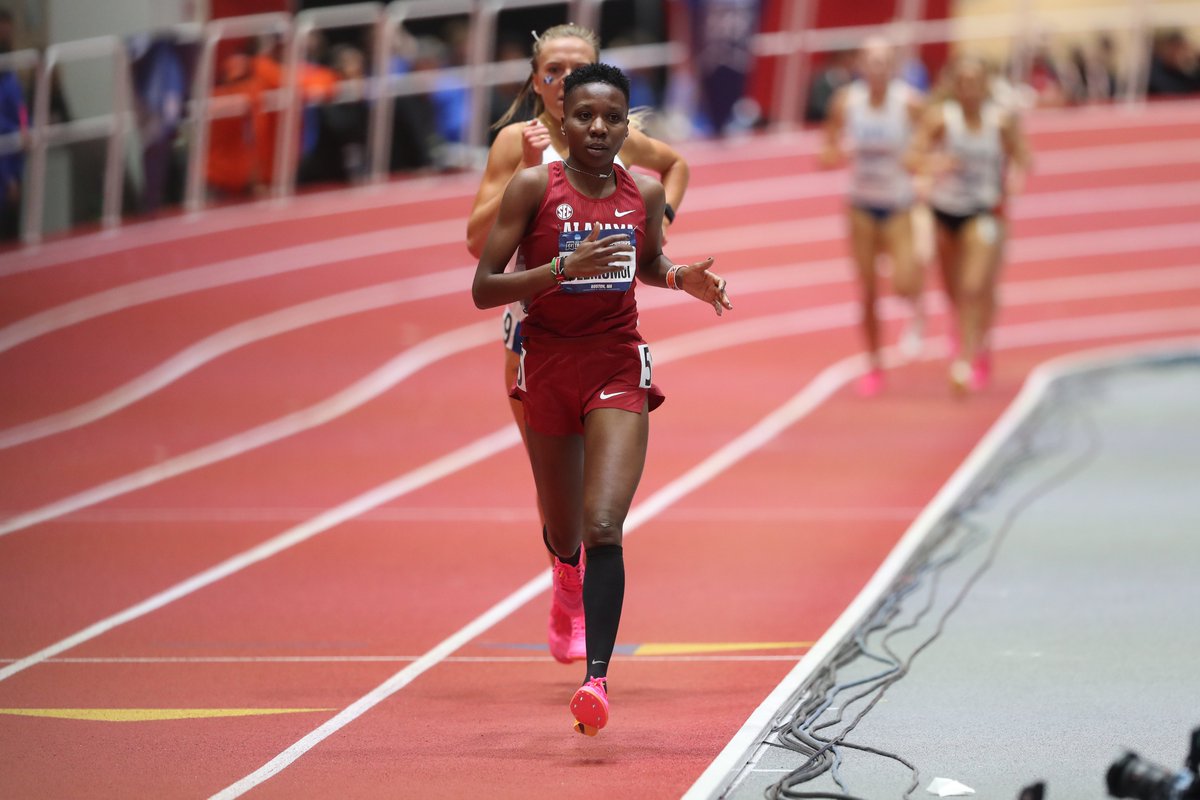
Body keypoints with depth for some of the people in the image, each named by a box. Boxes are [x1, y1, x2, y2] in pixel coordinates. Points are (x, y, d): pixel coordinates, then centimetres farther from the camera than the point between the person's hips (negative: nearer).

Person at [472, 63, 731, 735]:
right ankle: (568, 579, 56)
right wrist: (565, 267, -26)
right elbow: (483, 289, -13)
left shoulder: (646, 193, 0)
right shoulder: (534, 187, -10)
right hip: (548, 368, 0)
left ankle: (598, 675, -25)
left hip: (618, 371, 0)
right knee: (564, 533, 18)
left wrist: (686, 278, 0)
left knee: (603, 529, -19)